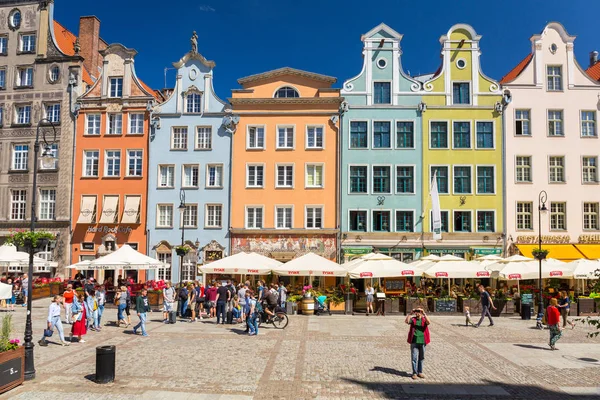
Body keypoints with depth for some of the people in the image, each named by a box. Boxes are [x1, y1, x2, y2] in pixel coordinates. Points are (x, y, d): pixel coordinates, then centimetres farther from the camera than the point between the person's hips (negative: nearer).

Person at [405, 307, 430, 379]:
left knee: (421, 358, 12)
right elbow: (406, 321, -15)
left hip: (422, 341, 1)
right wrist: (411, 313, -22)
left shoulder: (424, 320, 3)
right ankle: (414, 373, 6)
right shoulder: (413, 319, 3)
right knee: (414, 358, -1)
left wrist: (424, 314, -25)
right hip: (414, 341, -1)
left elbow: (428, 322, -19)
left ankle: (420, 372, 24)